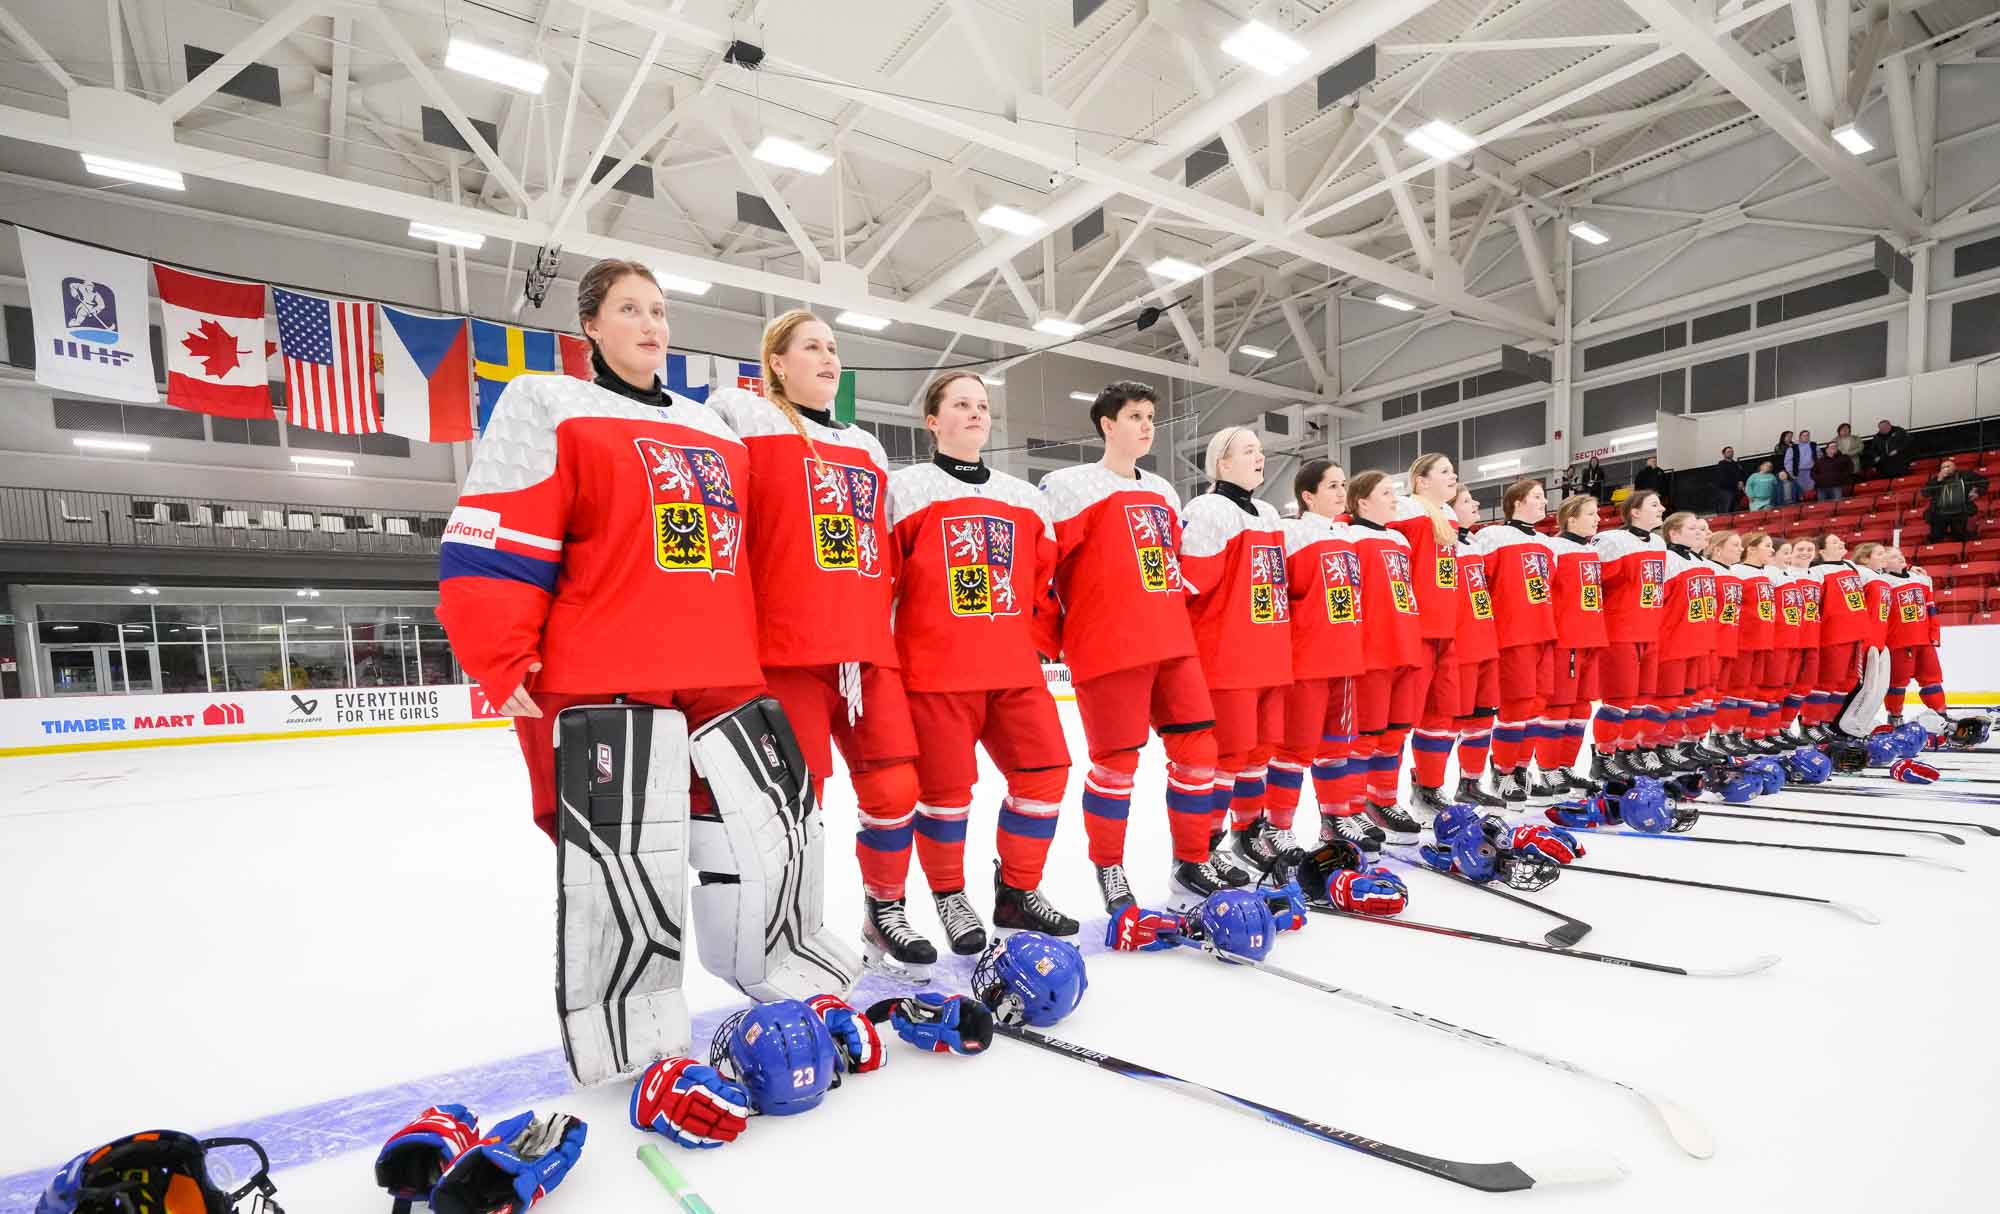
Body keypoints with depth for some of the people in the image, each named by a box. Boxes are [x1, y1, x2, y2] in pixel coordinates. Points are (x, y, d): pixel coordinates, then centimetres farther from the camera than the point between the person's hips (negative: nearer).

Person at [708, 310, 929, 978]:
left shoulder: (867, 448, 24)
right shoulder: (741, 416, 6)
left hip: (867, 646, 6)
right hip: (784, 646, -5)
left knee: (895, 786, 5)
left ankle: (885, 915, 28)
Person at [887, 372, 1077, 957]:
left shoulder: (1023, 498, 17)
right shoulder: (905, 488, 3)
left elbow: (1044, 579, 19)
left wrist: (1040, 641, 11)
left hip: (1014, 668, 5)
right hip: (935, 669, -4)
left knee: (1045, 769, 2)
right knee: (946, 785, -1)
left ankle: (1019, 891, 21)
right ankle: (949, 898, 21)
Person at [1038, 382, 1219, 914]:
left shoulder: (1164, 492, 21)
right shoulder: (1070, 485, -2)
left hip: (1172, 641, 7)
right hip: (1107, 646, -7)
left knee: (1198, 748, 6)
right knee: (1116, 761, -3)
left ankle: (1191, 859, 23)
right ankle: (1108, 868, 18)